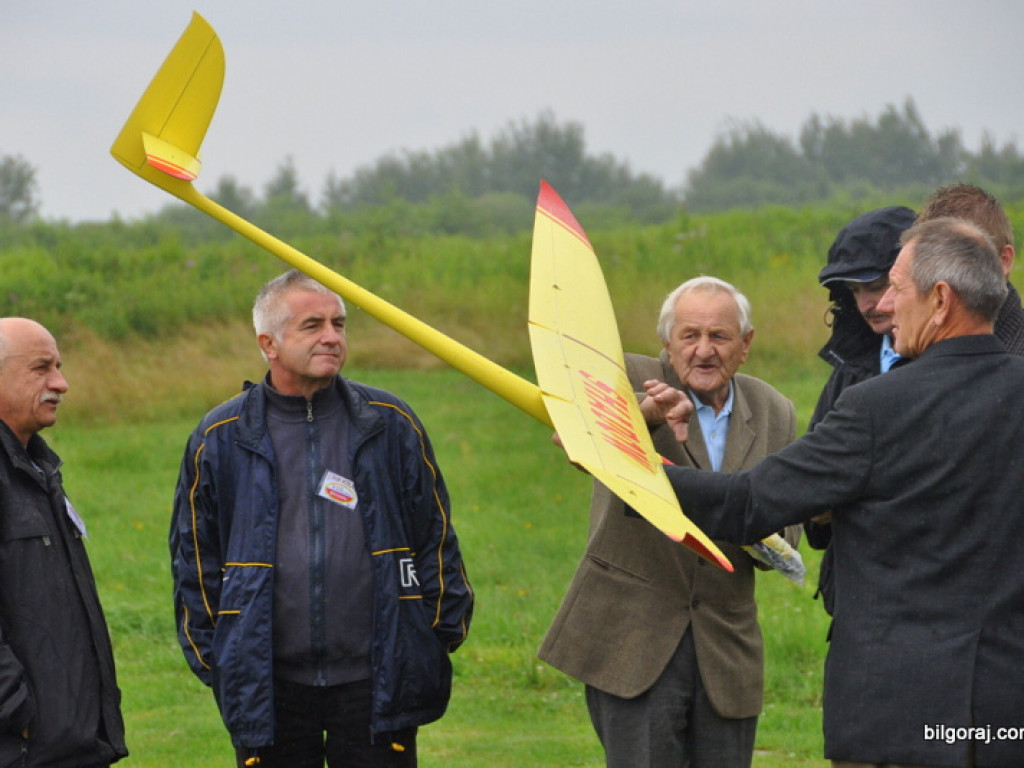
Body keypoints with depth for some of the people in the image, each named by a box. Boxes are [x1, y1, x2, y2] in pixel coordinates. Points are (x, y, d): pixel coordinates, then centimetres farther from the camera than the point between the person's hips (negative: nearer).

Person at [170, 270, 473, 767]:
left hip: (376, 683, 0)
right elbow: (194, 557, 10)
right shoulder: (221, 440, 3)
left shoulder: (390, 424, 5)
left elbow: (435, 538, 11)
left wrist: (441, 633, 7)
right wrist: (210, 658, 6)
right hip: (269, 685, 0)